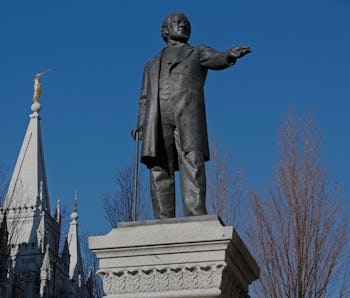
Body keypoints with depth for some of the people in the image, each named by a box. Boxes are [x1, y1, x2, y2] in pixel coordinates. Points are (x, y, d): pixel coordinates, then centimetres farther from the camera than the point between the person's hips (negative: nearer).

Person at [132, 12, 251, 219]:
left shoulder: (199, 52, 27)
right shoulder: (152, 65, 35)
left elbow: (216, 60, 2)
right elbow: (145, 99, 23)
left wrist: (230, 55, -22)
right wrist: (141, 125, 4)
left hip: (188, 111, -3)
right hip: (157, 117, 3)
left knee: (192, 164, -19)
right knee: (160, 171, -9)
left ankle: (195, 221, -28)